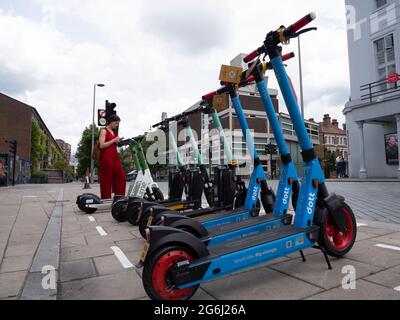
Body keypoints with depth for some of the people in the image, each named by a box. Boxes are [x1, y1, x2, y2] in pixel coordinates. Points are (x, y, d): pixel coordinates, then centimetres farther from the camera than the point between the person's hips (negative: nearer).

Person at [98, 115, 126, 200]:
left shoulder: (114, 132, 20)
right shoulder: (104, 131, -1)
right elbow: (102, 145, -11)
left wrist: (118, 142, 7)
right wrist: (114, 140, -10)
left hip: (115, 155, 7)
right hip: (106, 156, -7)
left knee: (121, 176, 0)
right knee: (107, 178, -3)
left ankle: (119, 196, 5)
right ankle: (106, 198, 5)